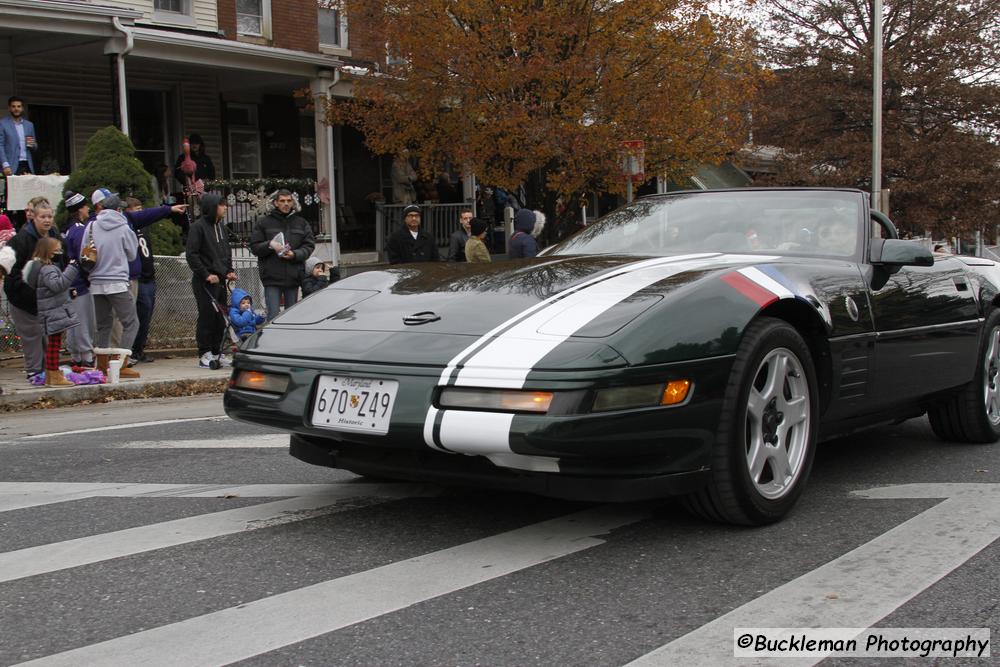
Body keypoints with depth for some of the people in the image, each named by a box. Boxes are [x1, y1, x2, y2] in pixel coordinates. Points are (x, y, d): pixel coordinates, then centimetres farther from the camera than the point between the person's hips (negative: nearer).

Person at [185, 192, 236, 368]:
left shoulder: (221, 226, 14)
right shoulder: (198, 227, -10)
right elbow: (191, 254, -14)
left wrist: (229, 271, 8)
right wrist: (206, 275, -17)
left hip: (220, 280, 8)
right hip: (204, 282, -8)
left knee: (220, 318, 9)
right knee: (207, 317, -6)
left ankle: (217, 353, 17)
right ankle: (204, 355, 1)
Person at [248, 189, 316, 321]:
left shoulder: (301, 223, 11)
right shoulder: (264, 222, 5)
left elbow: (309, 246, 6)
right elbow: (254, 247, 3)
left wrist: (295, 254, -13)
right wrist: (270, 245, -17)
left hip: (293, 277, 3)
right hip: (272, 277, -3)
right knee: (273, 315, -7)